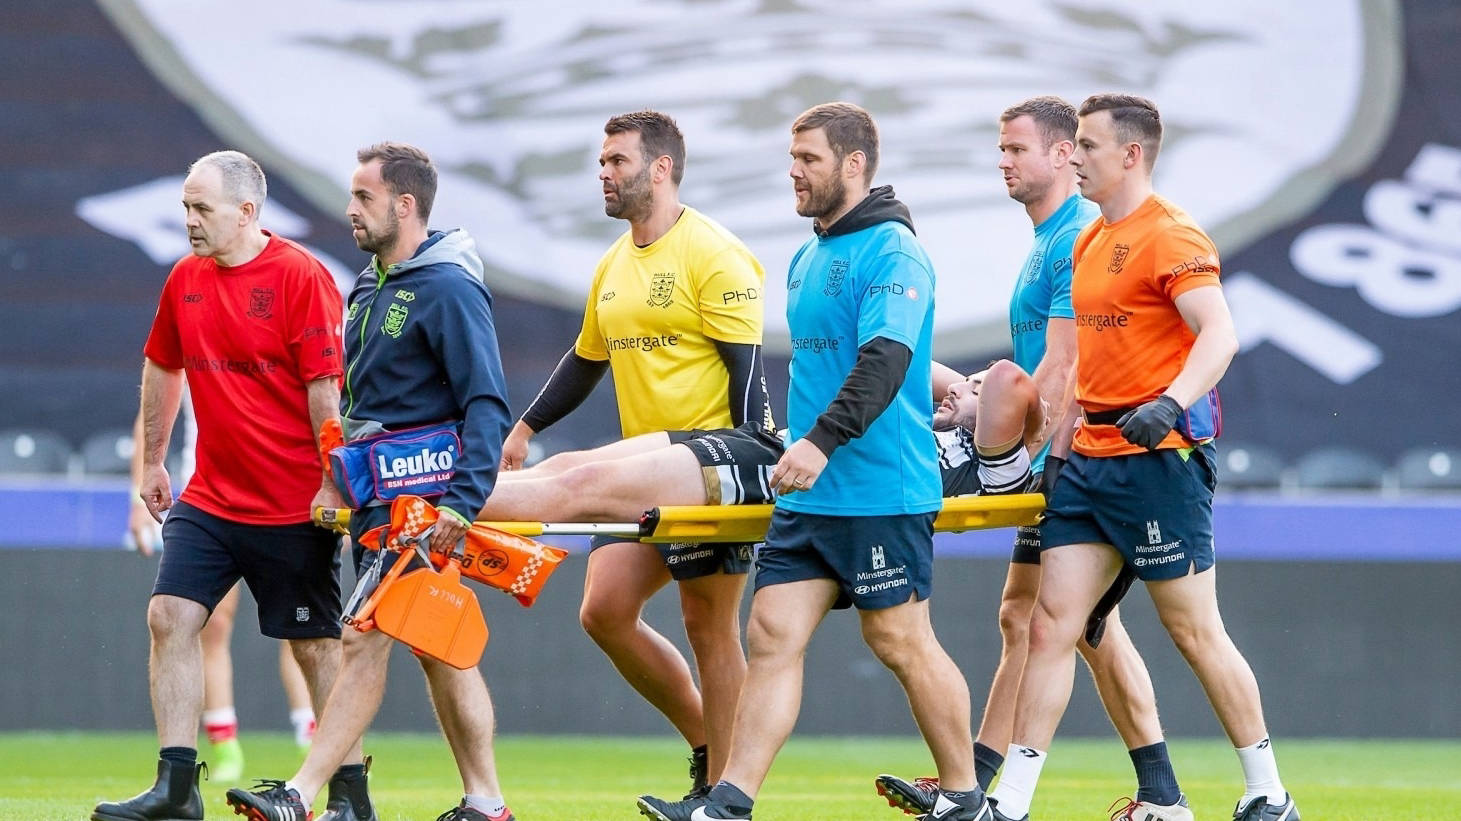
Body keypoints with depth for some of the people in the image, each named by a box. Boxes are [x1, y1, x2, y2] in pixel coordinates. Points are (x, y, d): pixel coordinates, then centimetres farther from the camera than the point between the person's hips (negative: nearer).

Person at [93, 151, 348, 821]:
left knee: (316, 645, 2)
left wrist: (331, 484, -17)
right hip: (209, 499, 6)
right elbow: (162, 369, 21)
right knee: (169, 617, -6)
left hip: (293, 507, -6)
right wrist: (151, 463, 24)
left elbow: (326, 385, -14)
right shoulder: (186, 278, 7)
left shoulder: (299, 276, -13)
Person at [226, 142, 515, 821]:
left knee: (366, 640, -12)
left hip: (423, 493, -9)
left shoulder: (449, 289, -11)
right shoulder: (369, 289, 17)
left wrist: (462, 502, -25)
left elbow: (486, 405, -17)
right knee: (436, 648, 9)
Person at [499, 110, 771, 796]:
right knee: (604, 610, -1)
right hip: (645, 469, 8)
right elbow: (586, 360, 27)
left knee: (708, 626, -4)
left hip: (714, 464, -8)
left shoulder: (714, 256, -10)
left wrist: (750, 469, -20)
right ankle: (704, 741, 14)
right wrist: (525, 428, 21)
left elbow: (747, 369, -14)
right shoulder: (613, 267, 14)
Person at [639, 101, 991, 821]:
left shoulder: (891, 251, -11)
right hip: (807, 496, 8)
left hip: (881, 492, -8)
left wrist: (823, 442, -33)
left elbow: (886, 358, -24)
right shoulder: (808, 258, 17)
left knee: (901, 644, -1)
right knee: (772, 636, -1)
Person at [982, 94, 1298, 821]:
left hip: (1158, 456, -8)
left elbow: (1218, 335, -22)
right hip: (1091, 455, 8)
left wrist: (1170, 404, -37)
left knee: (1194, 631, -2)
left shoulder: (1169, 236, -11)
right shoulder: (1090, 242, 17)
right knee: (1051, 624, 1)